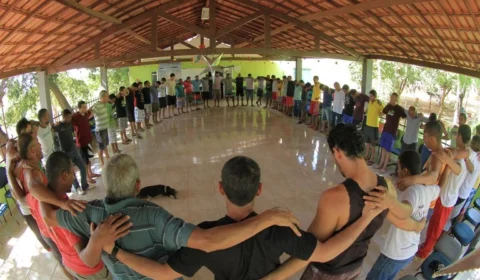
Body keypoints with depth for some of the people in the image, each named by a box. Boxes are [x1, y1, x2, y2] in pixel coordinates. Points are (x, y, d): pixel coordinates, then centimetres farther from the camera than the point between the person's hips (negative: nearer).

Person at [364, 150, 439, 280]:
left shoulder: (413, 191, -31)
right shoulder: (429, 189, -5)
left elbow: (405, 212, -56)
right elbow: (440, 188, 23)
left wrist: (392, 203, -73)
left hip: (394, 254, -8)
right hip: (411, 252, 8)